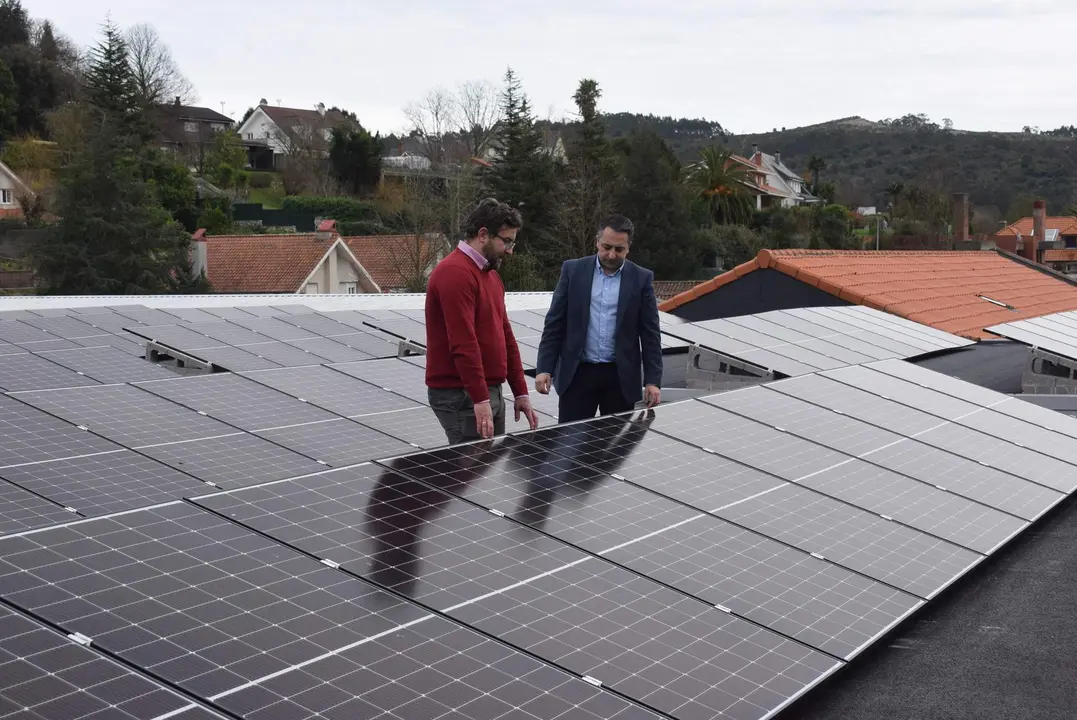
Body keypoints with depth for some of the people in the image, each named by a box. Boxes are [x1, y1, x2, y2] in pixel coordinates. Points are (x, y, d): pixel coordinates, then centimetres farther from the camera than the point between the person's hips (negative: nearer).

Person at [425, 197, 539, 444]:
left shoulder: (491, 275, 17)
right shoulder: (455, 273, -15)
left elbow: (506, 336, 20)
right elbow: (463, 344, -22)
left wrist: (521, 393, 17)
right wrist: (480, 399, -25)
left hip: (491, 392, 10)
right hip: (460, 395, -10)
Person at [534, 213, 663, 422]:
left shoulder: (641, 279, 2)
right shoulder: (573, 270, 2)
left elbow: (650, 334, 3)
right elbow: (554, 324, 3)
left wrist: (652, 380, -4)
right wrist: (544, 368, -5)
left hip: (621, 377, 0)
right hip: (577, 373, 0)